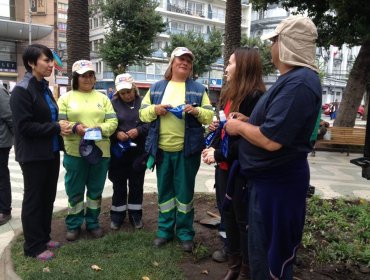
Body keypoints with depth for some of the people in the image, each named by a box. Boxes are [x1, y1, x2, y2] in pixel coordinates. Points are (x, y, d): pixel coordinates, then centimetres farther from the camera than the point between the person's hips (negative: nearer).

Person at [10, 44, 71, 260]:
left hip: (51, 152, 8)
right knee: (33, 199, 5)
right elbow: (24, 126, -20)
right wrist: (56, 128, -19)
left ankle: (44, 238, 31)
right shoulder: (22, 90, -14)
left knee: (48, 197, 15)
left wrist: (61, 127, 1)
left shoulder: (44, 88, 11)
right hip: (33, 155, -8)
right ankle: (33, 247, 19)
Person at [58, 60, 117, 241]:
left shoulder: (102, 98, 10)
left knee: (95, 190, 11)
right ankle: (73, 225, 21)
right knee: (74, 191, 6)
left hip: (100, 151, 2)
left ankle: (93, 223, 26)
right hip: (74, 152, -2)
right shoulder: (66, 98, 5)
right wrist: (75, 127, -21)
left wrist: (100, 129, -16)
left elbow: (113, 121, 3)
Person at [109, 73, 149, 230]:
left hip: (139, 151, 0)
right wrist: (116, 133, -17)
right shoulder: (113, 103, 0)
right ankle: (117, 216, 25)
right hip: (119, 151, 0)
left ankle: (135, 215, 26)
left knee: (136, 185, 11)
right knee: (119, 185, 11)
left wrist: (139, 130, -19)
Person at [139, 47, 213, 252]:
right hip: (162, 149, 2)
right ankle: (165, 229, 26)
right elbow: (142, 113, 9)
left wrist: (197, 111, -17)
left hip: (187, 150, -2)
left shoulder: (198, 89, 5)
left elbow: (210, 116, 3)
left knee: (185, 192, 6)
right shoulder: (156, 87, 9)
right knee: (164, 191, 12)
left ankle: (185, 232, 20)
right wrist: (154, 109, -11)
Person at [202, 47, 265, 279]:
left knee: (244, 219, 5)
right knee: (229, 214, 16)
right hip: (225, 166, 8)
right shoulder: (229, 94, 13)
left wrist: (220, 155, -16)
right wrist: (213, 148, 2)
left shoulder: (255, 97, -16)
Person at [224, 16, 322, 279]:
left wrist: (239, 127, -13)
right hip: (272, 176, 11)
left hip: (278, 180, -11)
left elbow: (271, 140, -30)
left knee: (270, 254, 7)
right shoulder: (295, 78, 11)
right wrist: (246, 121, 11)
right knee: (263, 245, 25)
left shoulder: (298, 83, -25)